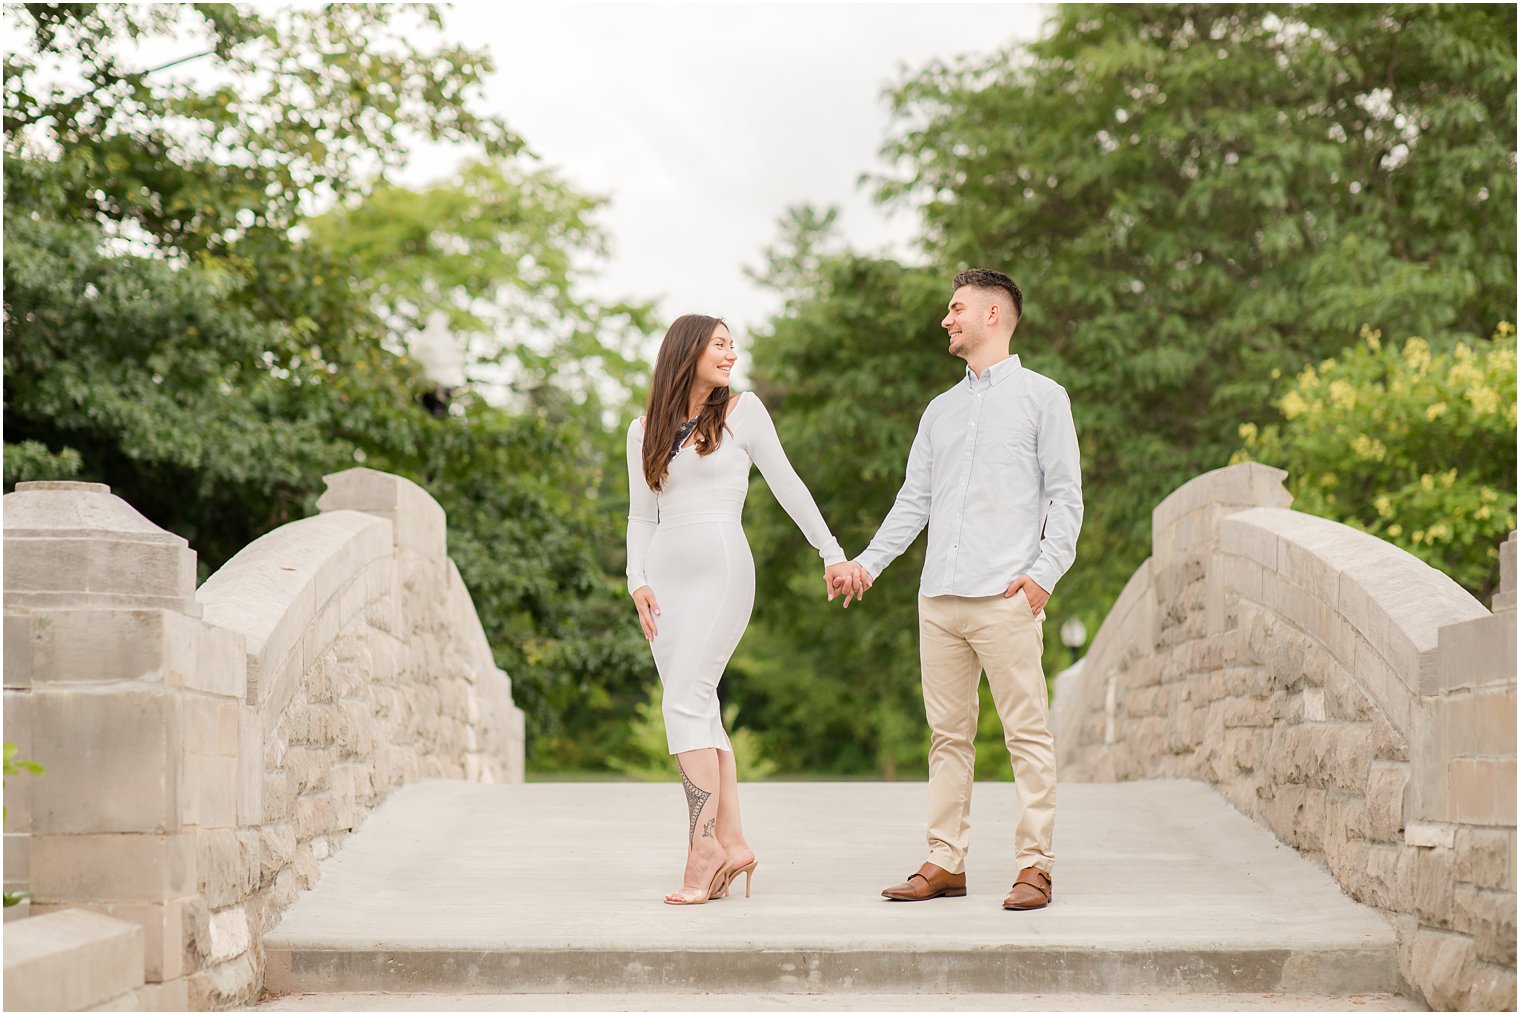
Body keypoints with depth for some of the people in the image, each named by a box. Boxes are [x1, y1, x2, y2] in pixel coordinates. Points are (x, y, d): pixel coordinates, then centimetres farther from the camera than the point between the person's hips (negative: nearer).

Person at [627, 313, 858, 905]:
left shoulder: (741, 411, 4)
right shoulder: (645, 430, 14)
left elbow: (787, 485, 6)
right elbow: (642, 516, 15)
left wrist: (831, 553, 5)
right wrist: (637, 582, 2)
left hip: (721, 569, -4)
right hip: (666, 574, 5)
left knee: (685, 705, -15)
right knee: (698, 709, 1)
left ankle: (703, 855, -16)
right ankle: (733, 843, 6)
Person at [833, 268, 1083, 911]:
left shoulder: (1042, 397, 6)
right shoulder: (941, 411, 22)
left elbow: (1065, 495, 0)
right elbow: (914, 500, 20)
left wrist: (1045, 571, -12)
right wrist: (869, 562, 8)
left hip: (1007, 596, -5)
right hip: (940, 596, 6)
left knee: (1027, 732, -6)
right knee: (947, 734, 6)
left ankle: (1034, 865, -3)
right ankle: (945, 863, 11)